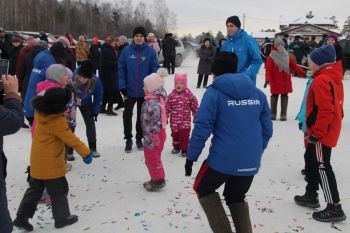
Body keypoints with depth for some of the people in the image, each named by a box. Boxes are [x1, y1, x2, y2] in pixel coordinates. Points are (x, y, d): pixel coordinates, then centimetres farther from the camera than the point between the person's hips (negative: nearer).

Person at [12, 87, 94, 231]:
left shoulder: (40, 112, -2)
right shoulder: (58, 121, -24)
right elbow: (71, 139, -23)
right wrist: (86, 153, -18)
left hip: (37, 162, 8)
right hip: (51, 164, -8)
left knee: (35, 189, 19)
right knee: (59, 190, 9)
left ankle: (22, 217, 22)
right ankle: (62, 217, 21)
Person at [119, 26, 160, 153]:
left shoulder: (150, 51, -6)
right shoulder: (126, 50, -4)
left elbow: (155, 70, -5)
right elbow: (121, 70, -2)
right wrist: (122, 87, -7)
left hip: (145, 91, 0)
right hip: (130, 90, 0)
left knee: (142, 116, 13)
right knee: (127, 115, 5)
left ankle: (139, 139, 29)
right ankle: (128, 139, 21)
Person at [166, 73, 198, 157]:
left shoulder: (189, 94, -7)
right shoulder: (171, 95, -3)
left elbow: (195, 106, 0)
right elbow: (167, 107, 3)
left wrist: (196, 116, 1)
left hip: (185, 121, -2)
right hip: (174, 121, 2)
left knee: (184, 136, 1)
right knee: (175, 135, 16)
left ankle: (184, 149, 16)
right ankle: (176, 147, 35)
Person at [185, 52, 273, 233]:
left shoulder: (214, 93, -6)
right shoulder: (258, 93, 9)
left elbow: (202, 128, -11)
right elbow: (267, 129, 11)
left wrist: (191, 156, -1)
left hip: (223, 159, -5)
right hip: (251, 162, 5)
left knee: (203, 189, 22)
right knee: (236, 198, 29)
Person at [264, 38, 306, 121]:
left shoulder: (287, 55, 8)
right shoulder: (271, 57, -8)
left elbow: (294, 66, 14)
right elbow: (268, 69, -14)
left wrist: (303, 73, 12)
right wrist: (267, 80, -26)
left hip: (286, 81, 4)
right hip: (275, 81, -4)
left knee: (284, 96, 5)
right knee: (274, 96, 5)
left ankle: (283, 114, 11)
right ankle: (273, 114, 16)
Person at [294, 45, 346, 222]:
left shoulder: (321, 80, -20)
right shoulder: (334, 78, 13)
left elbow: (325, 110, -26)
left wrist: (316, 132, -21)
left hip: (322, 133, -10)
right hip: (329, 131, 10)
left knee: (322, 166, -5)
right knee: (311, 159, 20)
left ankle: (334, 207, 1)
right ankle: (311, 196, 31)